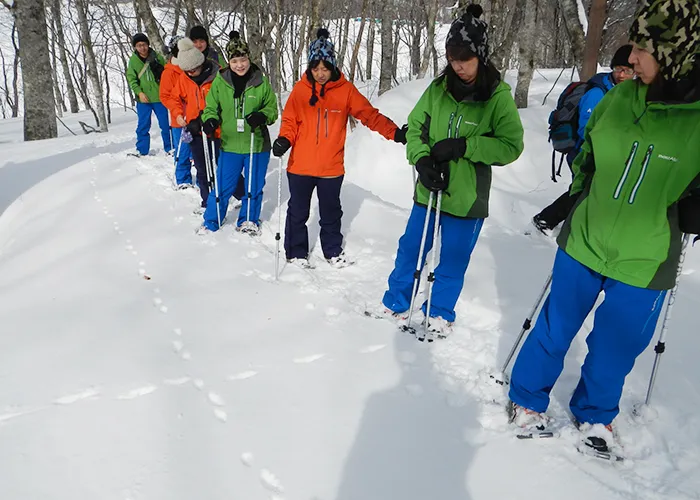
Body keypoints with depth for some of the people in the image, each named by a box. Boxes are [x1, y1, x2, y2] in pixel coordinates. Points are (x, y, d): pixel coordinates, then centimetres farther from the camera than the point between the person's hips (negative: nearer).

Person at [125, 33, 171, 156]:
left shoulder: (157, 57, -2)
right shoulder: (133, 60, 0)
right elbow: (131, 79, 0)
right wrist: (139, 92, -13)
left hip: (159, 97, 0)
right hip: (143, 99, 1)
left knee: (165, 124, 7)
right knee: (143, 125, 5)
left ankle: (169, 148, 20)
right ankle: (142, 150, 16)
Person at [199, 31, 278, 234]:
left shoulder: (261, 82, -4)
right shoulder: (220, 82, -2)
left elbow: (272, 109, 2)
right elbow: (211, 107, 6)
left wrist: (262, 116, -20)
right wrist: (209, 120, -15)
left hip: (257, 144, 0)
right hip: (229, 145, 0)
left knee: (254, 187, 13)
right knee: (222, 186, 7)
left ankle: (248, 221, 33)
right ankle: (211, 223, 24)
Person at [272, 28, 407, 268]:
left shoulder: (345, 89, -3)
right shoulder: (300, 88, -3)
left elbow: (369, 115, -2)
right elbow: (290, 121, 0)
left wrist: (394, 132, -11)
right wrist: (284, 140, -19)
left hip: (331, 167, 1)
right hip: (300, 165, 0)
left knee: (331, 212, 16)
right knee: (298, 212, 11)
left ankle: (333, 251, 34)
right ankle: (296, 253, 27)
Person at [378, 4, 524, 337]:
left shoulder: (498, 96, -9)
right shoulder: (438, 89, -2)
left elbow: (511, 145, -12)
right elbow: (414, 128, 4)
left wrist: (462, 146, -21)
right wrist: (421, 160, -15)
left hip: (468, 197, -2)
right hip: (428, 191, 3)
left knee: (453, 261, 11)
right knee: (410, 249, 13)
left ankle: (440, 314, 32)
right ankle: (396, 304, 33)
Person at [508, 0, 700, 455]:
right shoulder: (621, 97, -6)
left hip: (645, 265, -1)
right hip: (583, 243, 2)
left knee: (615, 349, 15)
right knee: (555, 330, 14)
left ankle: (595, 414, 41)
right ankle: (527, 399, 35)